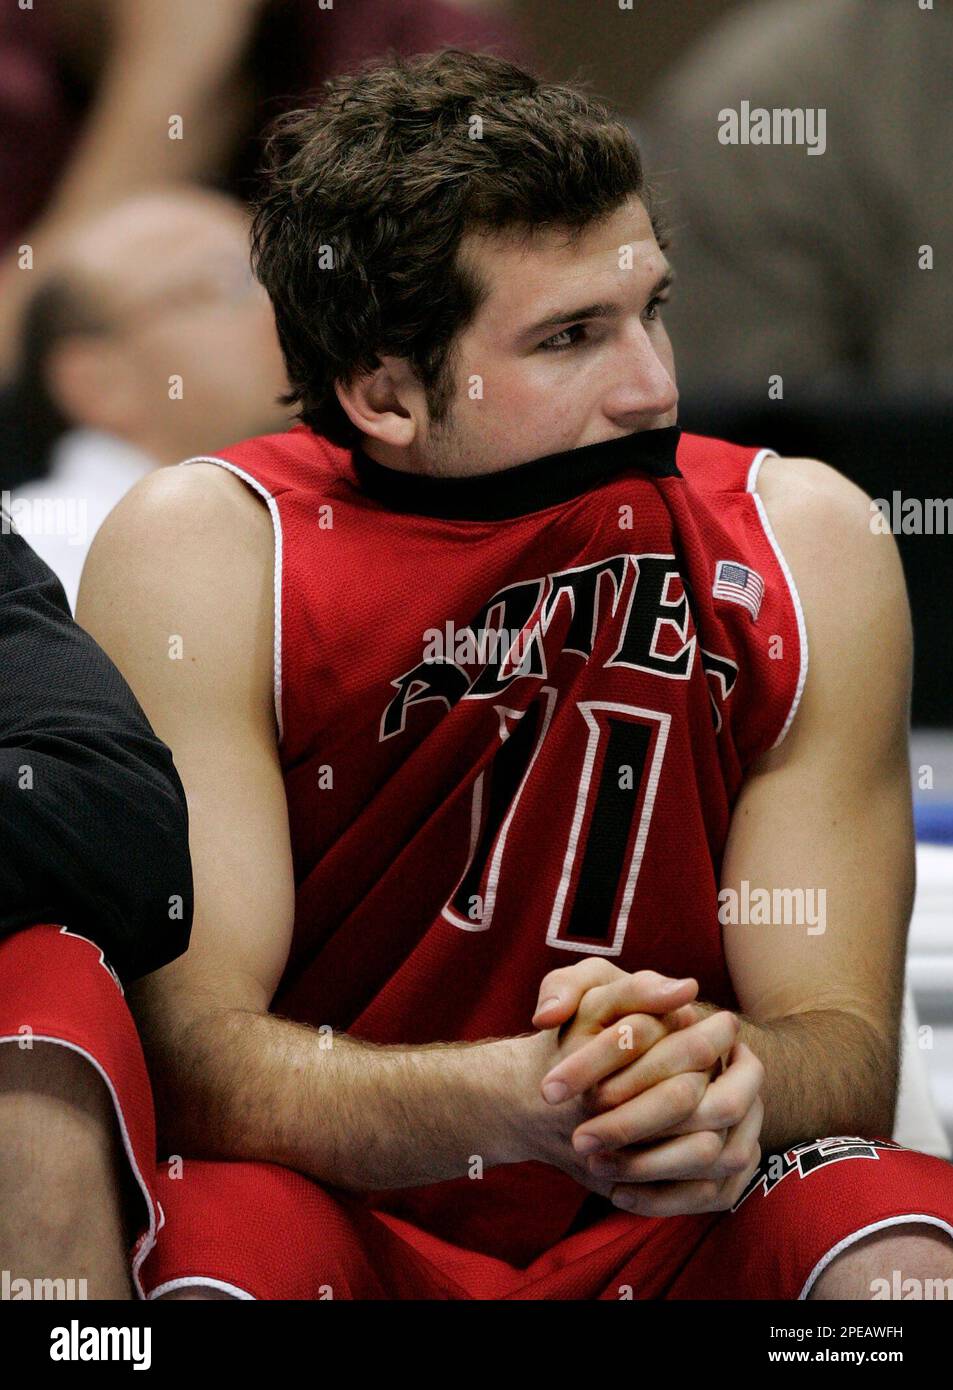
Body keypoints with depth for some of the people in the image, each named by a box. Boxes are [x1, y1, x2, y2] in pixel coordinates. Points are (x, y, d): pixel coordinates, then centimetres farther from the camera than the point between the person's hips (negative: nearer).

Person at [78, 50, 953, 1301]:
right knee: (231, 1241, -35)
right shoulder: (205, 554, -10)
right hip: (330, 1215, -1)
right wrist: (522, 1100, -36)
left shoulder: (803, 543, -4)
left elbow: (846, 1043, -5)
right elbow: (191, 1049, -17)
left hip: (677, 1227, 1)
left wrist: (726, 1080, -31)